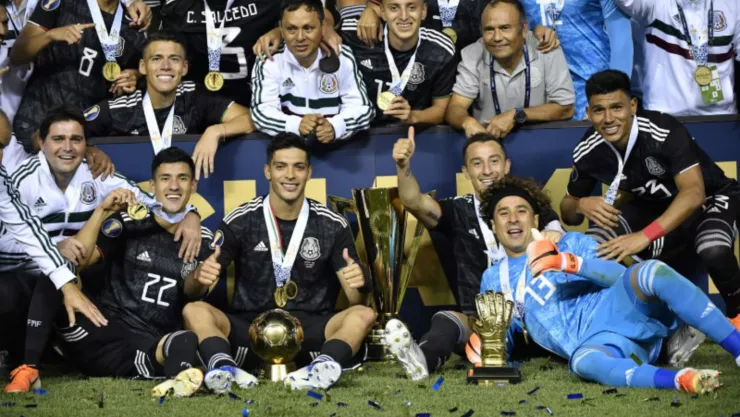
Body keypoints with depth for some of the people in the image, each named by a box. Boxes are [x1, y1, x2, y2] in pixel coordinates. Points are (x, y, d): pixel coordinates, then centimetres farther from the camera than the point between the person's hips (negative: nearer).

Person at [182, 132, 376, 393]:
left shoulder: (332, 225, 4)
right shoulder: (240, 221, 2)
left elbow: (355, 301, 1)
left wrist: (358, 286, -24)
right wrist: (201, 276, -24)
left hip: (310, 329, 0)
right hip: (250, 325, 0)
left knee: (364, 314, -25)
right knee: (194, 310, -24)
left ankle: (325, 367, -54)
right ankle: (225, 370, -53)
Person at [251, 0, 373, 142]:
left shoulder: (342, 58, -2)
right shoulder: (268, 62, -4)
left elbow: (362, 108, -7)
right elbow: (261, 112, -12)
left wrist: (334, 127, -28)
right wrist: (296, 125, -31)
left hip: (339, 144, 2)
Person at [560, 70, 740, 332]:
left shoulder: (664, 131, -32)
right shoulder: (588, 152, -15)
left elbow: (694, 193, -39)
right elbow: (568, 214, -2)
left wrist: (643, 237, -50)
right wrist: (581, 205, -28)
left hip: (709, 199, -5)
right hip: (652, 205, 5)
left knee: (714, 251, -37)